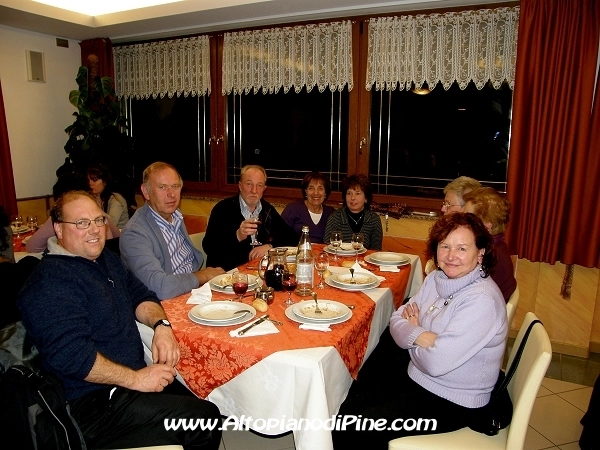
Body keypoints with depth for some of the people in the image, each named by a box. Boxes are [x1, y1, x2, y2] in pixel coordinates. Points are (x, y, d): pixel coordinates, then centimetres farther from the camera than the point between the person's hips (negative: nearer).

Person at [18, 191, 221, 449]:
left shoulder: (105, 259, 12)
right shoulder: (51, 281, -17)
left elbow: (139, 295, 14)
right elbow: (70, 354, -25)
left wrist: (161, 325, -7)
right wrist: (135, 379, -22)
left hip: (132, 379, 9)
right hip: (92, 402, -9)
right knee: (205, 418, -20)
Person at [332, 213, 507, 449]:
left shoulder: (482, 300, -26)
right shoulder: (436, 278, -1)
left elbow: (436, 363, -30)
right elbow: (398, 320, -1)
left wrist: (411, 335, -9)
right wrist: (420, 336, -23)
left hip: (450, 403, -7)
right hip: (416, 379, 7)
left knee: (352, 430, -10)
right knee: (346, 406, 6)